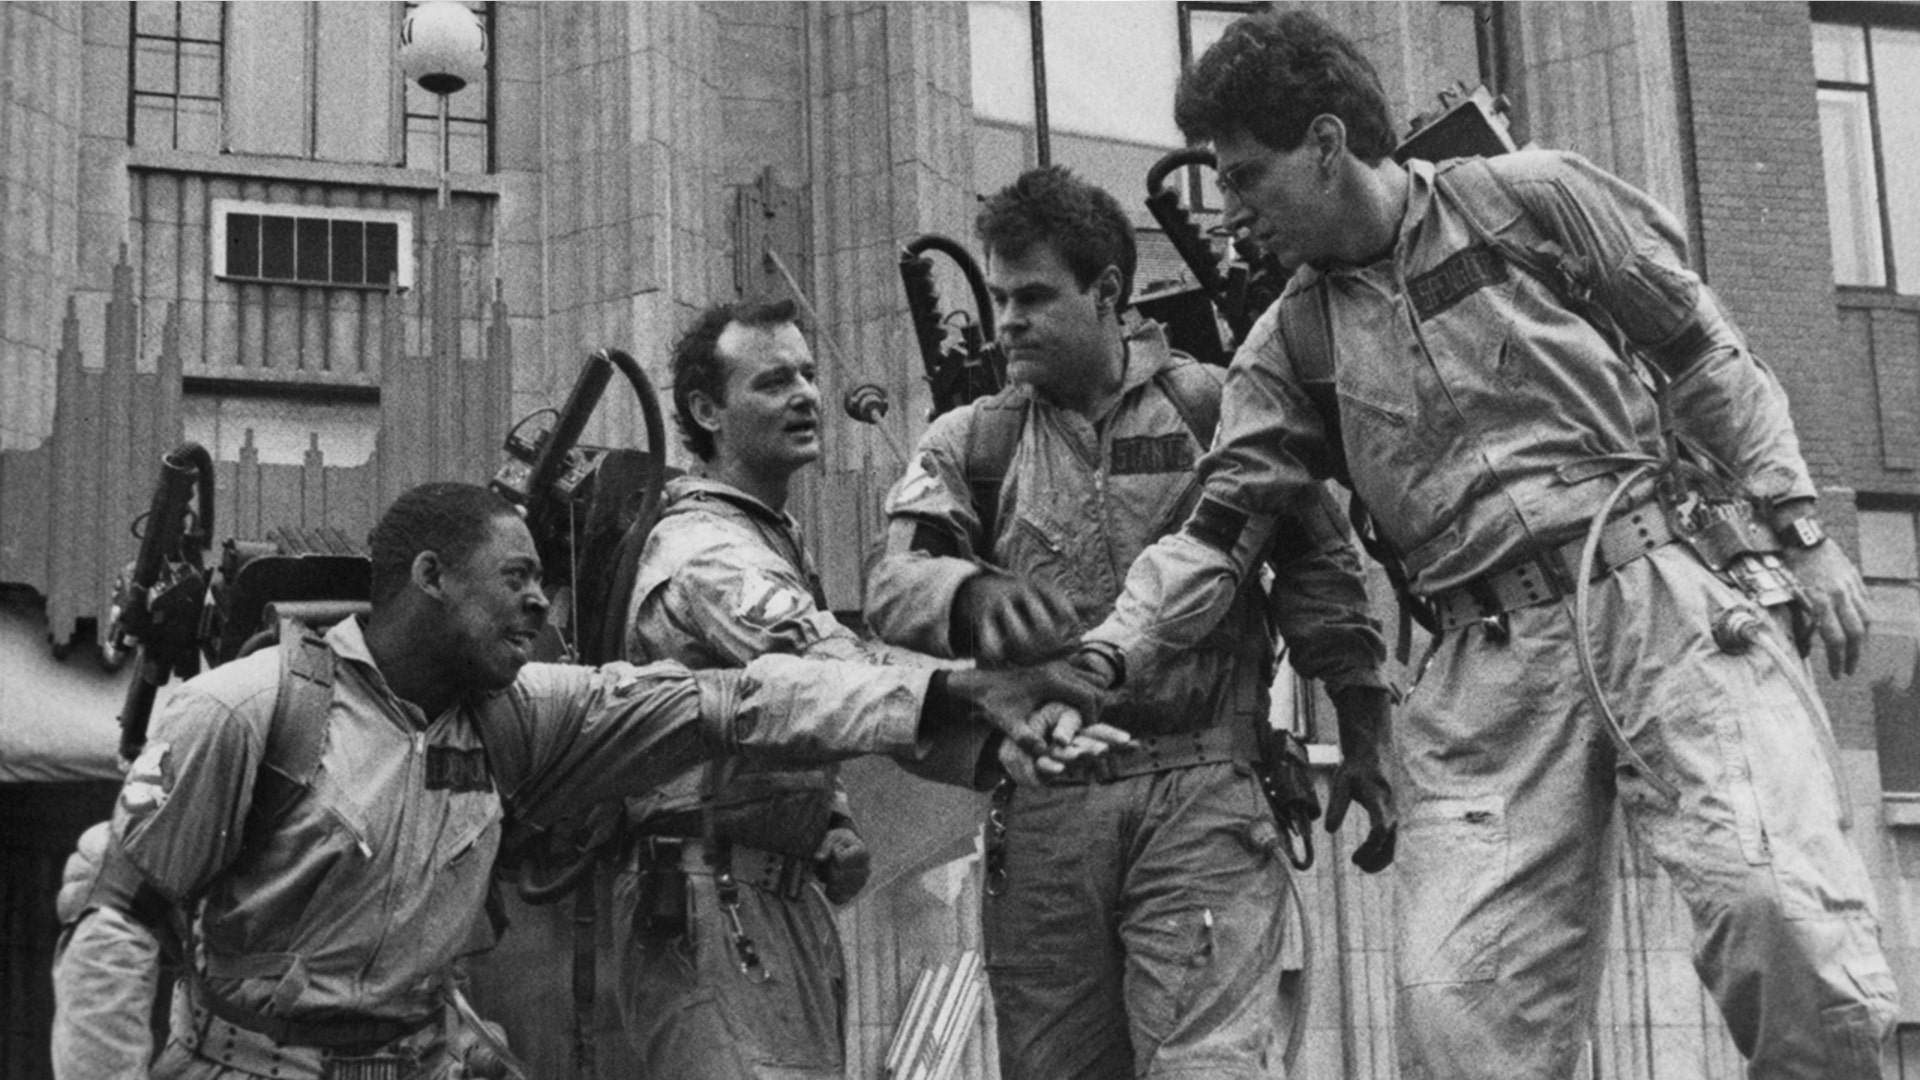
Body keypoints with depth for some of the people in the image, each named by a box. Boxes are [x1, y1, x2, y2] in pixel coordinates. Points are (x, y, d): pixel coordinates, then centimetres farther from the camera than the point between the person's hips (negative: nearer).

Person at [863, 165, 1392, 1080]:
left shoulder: (1215, 409, 5)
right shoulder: (969, 444, 10)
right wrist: (977, 592, -29)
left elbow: (1319, 569, 7)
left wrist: (1364, 742, 2)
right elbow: (895, 584, -6)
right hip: (1040, 810, 3)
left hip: (1202, 795, -3)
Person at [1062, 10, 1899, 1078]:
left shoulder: (1535, 198, 6)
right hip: (1488, 662, 3)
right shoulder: (1292, 346, 15)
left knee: (1789, 917, -22)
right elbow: (1214, 531, 9)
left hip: (1668, 590, -3)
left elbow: (1707, 360, 8)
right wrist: (1104, 658, -6)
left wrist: (1803, 529, 2)